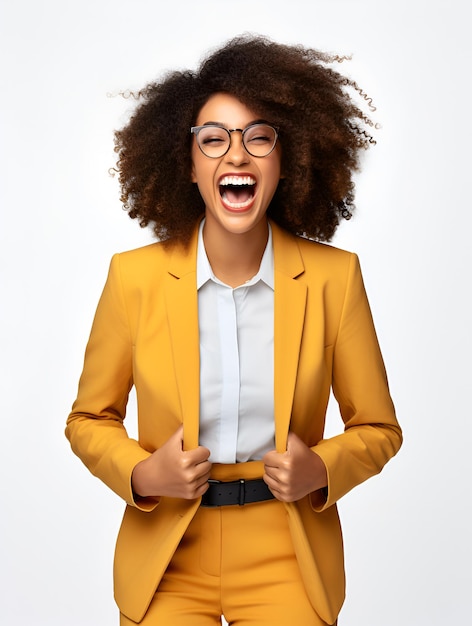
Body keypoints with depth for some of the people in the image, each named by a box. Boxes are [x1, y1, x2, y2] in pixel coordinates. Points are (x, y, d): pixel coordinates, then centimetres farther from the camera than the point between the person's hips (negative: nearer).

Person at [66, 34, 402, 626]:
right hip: (167, 556, 0)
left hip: (286, 559, 0)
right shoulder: (134, 277, -8)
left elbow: (377, 428, 3)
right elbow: (89, 420, 4)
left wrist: (321, 471, -16)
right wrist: (143, 475, -14)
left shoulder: (335, 277, -8)